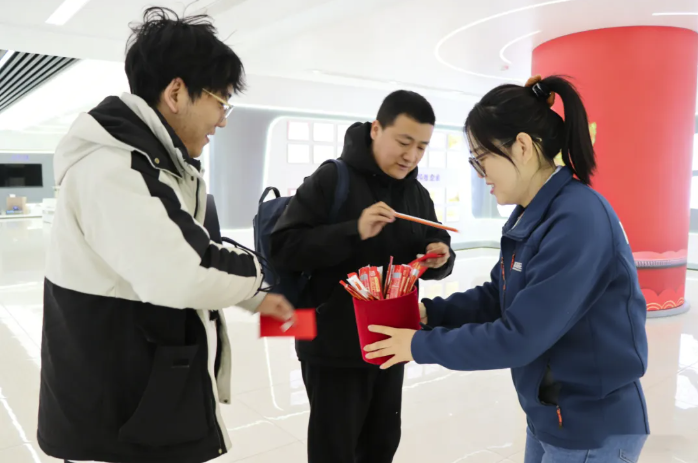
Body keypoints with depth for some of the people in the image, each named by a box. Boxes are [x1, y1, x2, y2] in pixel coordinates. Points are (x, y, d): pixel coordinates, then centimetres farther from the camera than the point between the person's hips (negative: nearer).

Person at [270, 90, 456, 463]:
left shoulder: (418, 194, 7)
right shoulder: (331, 179, -12)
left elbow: (435, 258, 13)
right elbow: (282, 247, -19)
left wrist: (440, 259, -11)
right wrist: (353, 231, -29)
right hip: (334, 350, -6)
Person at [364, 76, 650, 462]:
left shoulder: (579, 219, -26)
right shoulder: (530, 215, 2)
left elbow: (518, 337, -27)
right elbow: (497, 298, 8)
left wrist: (421, 345, -17)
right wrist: (429, 312, -5)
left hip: (593, 428, -8)